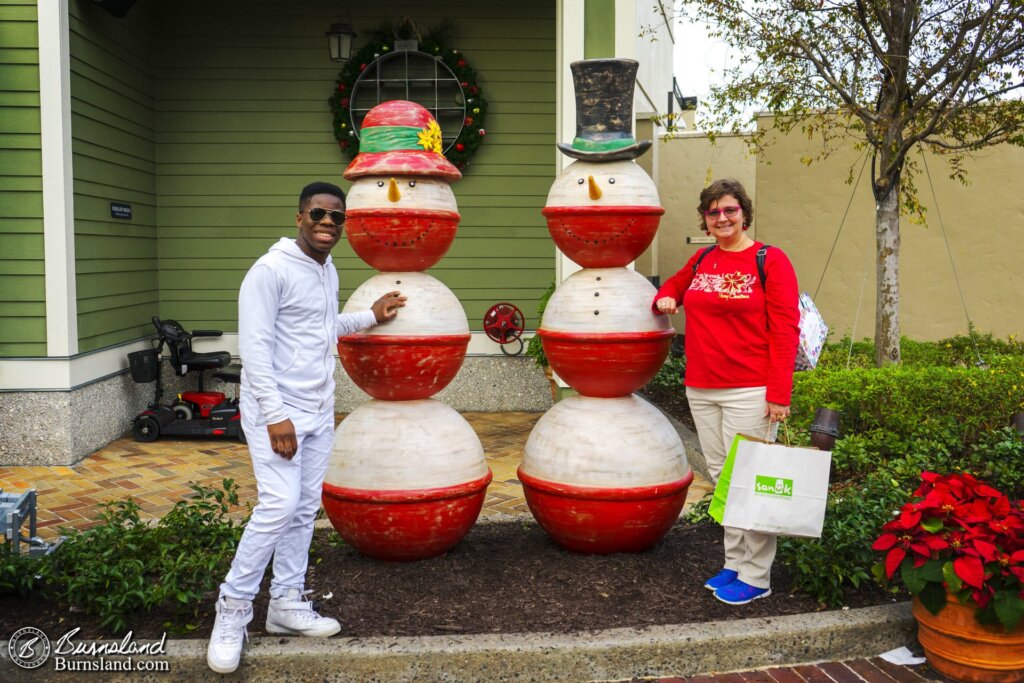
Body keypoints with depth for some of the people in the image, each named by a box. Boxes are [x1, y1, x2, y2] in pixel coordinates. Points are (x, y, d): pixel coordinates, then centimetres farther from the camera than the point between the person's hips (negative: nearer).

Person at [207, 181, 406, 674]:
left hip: (318, 412, 8)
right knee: (280, 505, -15)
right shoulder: (271, 270, -13)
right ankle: (234, 607, 0)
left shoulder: (328, 271, 13)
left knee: (305, 509, 9)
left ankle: (287, 603, 20)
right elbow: (254, 346, -18)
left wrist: (371, 317, 28)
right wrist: (275, 415, -22)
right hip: (278, 411, -8)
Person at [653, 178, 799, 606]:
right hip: (701, 391, 6)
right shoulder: (700, 261, 12)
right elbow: (675, 283, 34)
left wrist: (779, 393, -15)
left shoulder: (770, 261, -5)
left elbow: (785, 330, -9)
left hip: (750, 393, -6)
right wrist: (665, 298, 9)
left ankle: (755, 577, 9)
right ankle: (734, 563, 25)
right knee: (721, 478, 13)